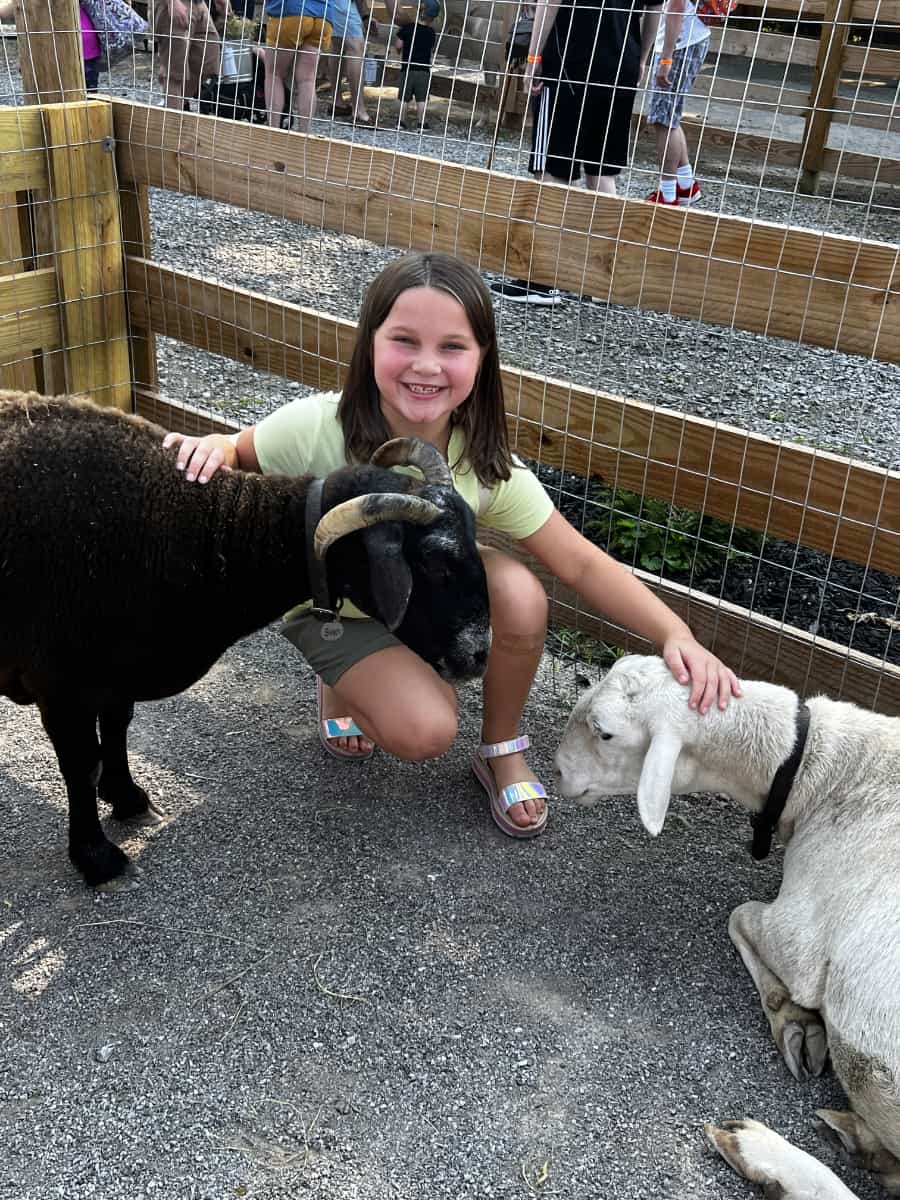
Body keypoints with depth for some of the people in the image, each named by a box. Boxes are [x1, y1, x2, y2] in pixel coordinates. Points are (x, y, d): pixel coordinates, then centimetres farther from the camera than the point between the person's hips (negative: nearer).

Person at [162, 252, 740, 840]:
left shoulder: (487, 466, -26)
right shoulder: (316, 429, -33)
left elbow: (580, 564, -22)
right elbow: (240, 455, -12)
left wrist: (675, 634, -35)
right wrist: (211, 448, -36)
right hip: (329, 605, -2)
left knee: (520, 594, -28)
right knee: (427, 731, -24)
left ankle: (503, 752, 0)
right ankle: (342, 681, 13)